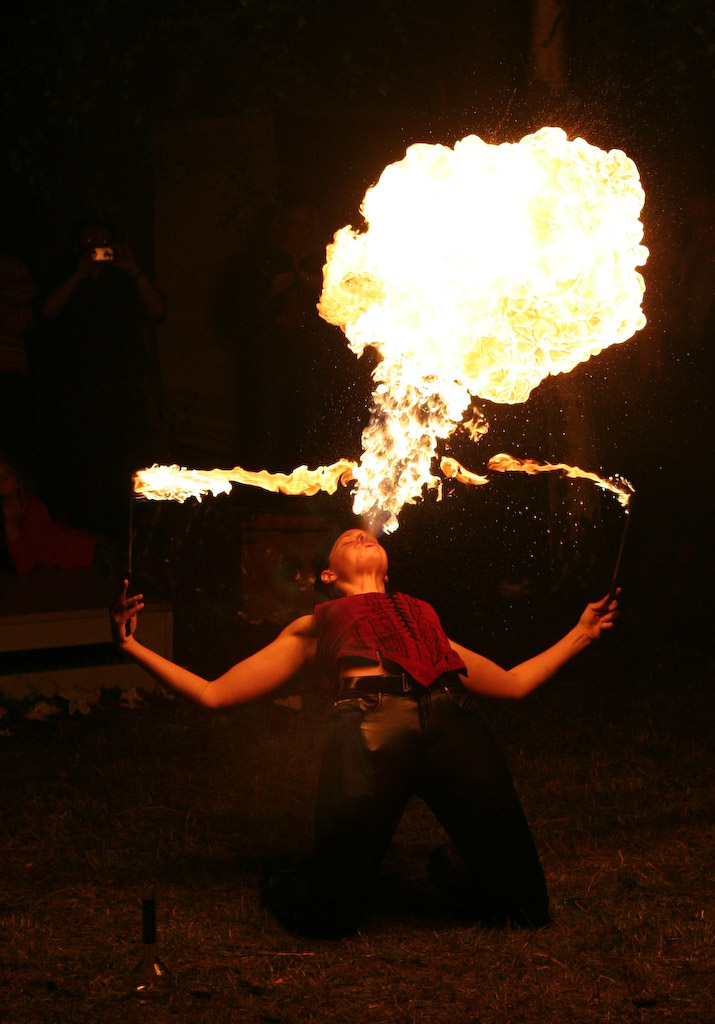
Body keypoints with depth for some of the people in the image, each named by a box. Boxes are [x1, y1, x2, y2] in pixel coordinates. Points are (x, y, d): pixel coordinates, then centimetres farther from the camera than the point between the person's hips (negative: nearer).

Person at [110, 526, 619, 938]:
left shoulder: (424, 617, 40)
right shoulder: (314, 626, 33)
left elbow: (513, 683, 45)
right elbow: (213, 693, 30)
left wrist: (581, 634, 47)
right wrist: (134, 648, 25)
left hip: (456, 723, 3)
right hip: (369, 726, -2)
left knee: (524, 908, -6)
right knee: (329, 918, -10)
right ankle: (282, 890, 25)